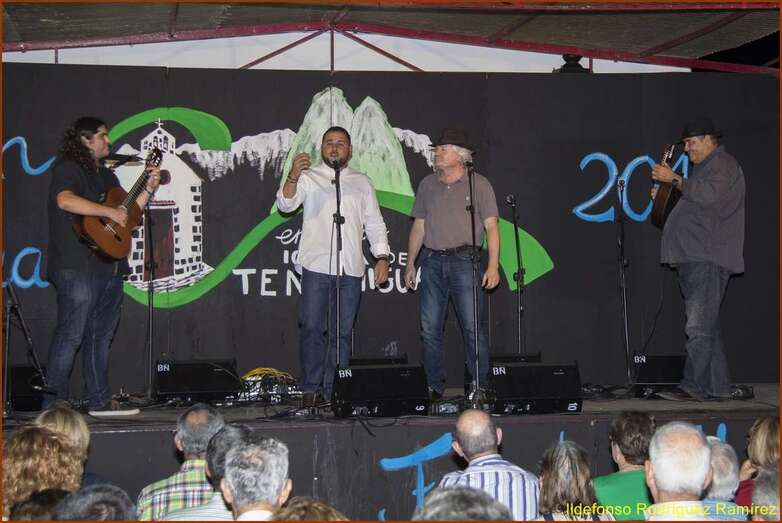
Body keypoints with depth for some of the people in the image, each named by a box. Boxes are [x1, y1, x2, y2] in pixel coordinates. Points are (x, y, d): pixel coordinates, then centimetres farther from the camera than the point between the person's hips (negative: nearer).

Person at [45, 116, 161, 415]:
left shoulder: (106, 175, 22)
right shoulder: (68, 169, -5)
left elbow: (126, 214, 25)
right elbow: (65, 200, -25)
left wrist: (149, 189, 14)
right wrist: (110, 212, -21)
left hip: (109, 266, 9)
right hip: (79, 267, -9)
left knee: (101, 335, 11)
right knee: (70, 335, -9)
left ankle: (99, 401, 16)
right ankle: (54, 402, -4)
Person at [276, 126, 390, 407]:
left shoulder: (362, 182, 18)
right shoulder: (308, 177, 9)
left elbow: (374, 223, 17)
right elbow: (285, 204, -8)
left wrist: (382, 257, 5)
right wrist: (293, 176, -26)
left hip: (350, 268, 3)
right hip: (316, 266, -3)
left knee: (342, 332, 3)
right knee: (312, 328, -7)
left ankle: (333, 391, 8)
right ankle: (310, 389, -1)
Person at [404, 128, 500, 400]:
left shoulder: (478, 184, 2)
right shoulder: (427, 184, 14)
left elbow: (491, 227, -2)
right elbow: (418, 226, 17)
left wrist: (493, 265, -11)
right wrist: (410, 263, 13)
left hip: (465, 260, -4)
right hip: (432, 261, 4)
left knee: (474, 327, -5)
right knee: (430, 328, 3)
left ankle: (480, 386, 1)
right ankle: (434, 386, 10)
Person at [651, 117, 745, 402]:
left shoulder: (723, 163, -3)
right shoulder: (704, 167, 28)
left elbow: (707, 195, -20)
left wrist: (675, 179, -13)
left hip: (708, 259, -11)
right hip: (692, 259, 11)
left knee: (699, 326, -15)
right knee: (706, 326, 9)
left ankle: (693, 386, -19)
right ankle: (719, 387, 12)